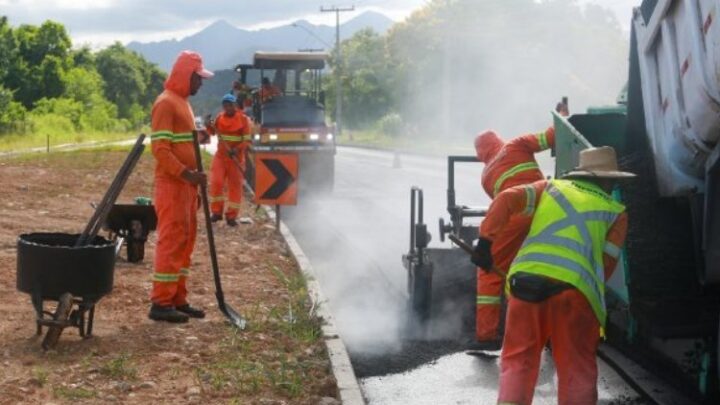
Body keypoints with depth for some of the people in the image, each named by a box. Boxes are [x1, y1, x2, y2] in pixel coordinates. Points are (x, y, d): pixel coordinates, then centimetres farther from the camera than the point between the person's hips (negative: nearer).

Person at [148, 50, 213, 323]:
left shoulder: (182, 102, 18)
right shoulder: (166, 103, -12)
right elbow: (160, 149, -19)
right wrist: (186, 174, -25)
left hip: (185, 184, 10)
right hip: (172, 185, -10)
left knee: (185, 241, 11)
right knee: (171, 241, -8)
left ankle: (178, 299, 17)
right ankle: (161, 303, -5)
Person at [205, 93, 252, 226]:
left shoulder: (243, 119, -8)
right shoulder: (220, 117, 4)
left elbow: (247, 140, -10)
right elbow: (213, 132, 15)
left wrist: (237, 150, -26)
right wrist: (209, 126, -7)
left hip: (236, 157, -2)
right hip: (220, 155, 2)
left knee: (235, 186, 2)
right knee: (216, 182, -9)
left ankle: (231, 216, 11)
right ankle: (216, 211, 4)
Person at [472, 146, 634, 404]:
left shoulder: (551, 187, 23)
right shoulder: (616, 212, 19)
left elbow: (506, 199, 9)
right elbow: (607, 263, 10)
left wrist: (486, 241, 6)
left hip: (525, 279, 2)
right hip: (573, 287, -2)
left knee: (518, 361, 11)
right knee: (577, 369, 7)